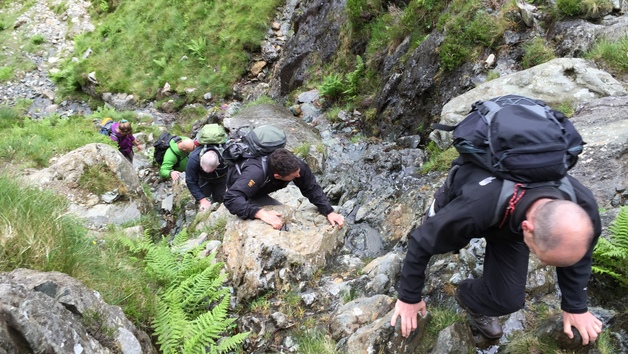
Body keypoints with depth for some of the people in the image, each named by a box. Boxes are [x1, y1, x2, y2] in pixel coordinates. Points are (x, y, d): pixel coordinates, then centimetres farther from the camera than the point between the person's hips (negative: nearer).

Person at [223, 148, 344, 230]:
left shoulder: (295, 165, -31)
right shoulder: (256, 172, -47)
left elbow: (312, 189, -19)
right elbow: (231, 198, -55)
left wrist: (329, 212, -30)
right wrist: (260, 213, -66)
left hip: (259, 192, 6)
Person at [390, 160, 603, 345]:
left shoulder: (582, 206, -36)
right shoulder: (475, 208, -49)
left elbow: (578, 257, -11)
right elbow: (423, 243, -31)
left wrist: (575, 306, -1)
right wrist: (409, 296, -18)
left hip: (510, 222, 3)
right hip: (459, 199, -2)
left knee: (508, 299, -6)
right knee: (430, 238, 23)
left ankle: (471, 299, 23)